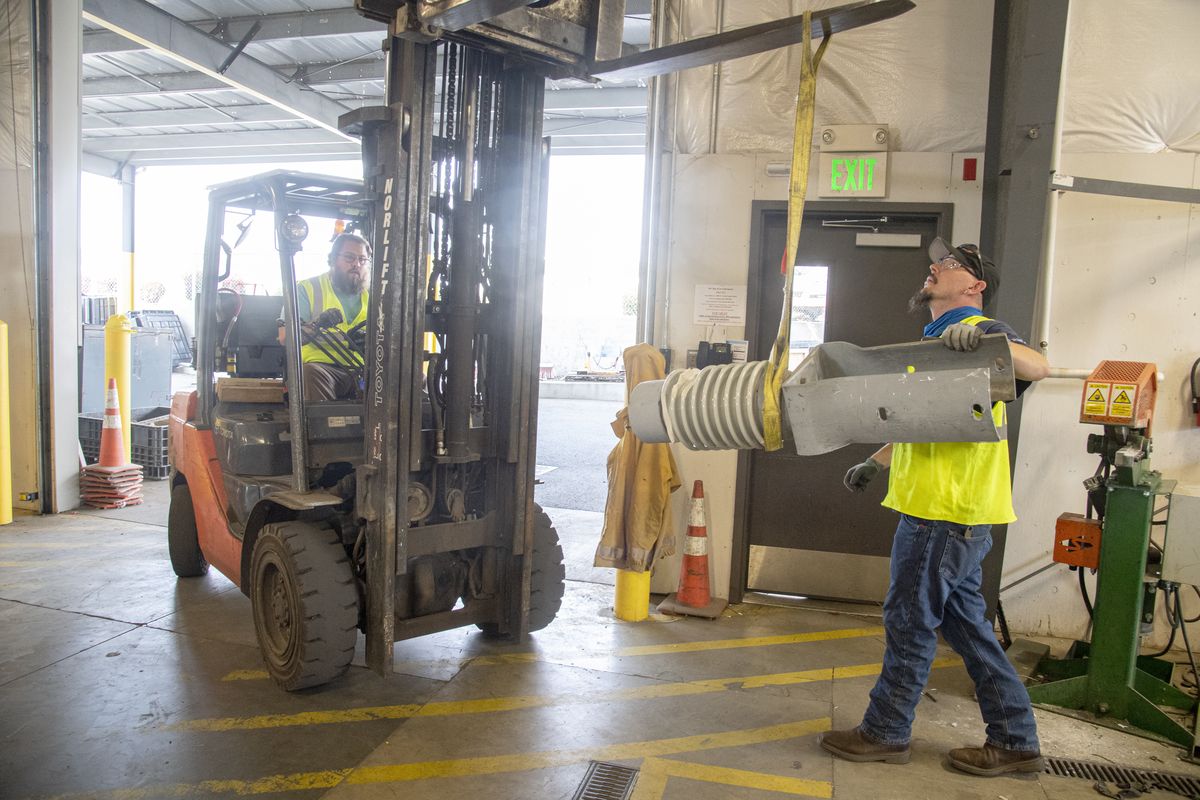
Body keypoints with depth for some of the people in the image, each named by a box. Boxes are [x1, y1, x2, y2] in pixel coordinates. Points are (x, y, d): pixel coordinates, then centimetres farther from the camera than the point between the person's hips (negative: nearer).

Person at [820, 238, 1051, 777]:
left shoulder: (983, 330, -8)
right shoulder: (935, 342, 21)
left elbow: (1038, 368, -28)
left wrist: (990, 343, -44)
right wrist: (875, 463, 28)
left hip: (948, 510, -10)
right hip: (937, 508, 10)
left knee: (910, 622, 2)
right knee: (965, 624, 15)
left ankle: (885, 733, 17)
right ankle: (1015, 741, 25)